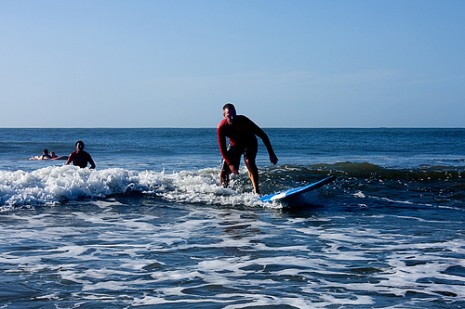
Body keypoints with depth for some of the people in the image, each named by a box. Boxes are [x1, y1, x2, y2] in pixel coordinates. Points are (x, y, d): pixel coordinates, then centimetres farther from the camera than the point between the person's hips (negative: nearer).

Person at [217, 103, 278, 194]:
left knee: (249, 161, -32)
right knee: (224, 172, -3)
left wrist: (271, 154, -27)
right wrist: (230, 164, -33)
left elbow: (263, 135, -26)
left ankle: (256, 191, -37)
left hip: (250, 143, -3)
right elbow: (222, 149, -20)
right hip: (235, 145, 3)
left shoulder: (243, 120, -32)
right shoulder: (221, 127, -27)